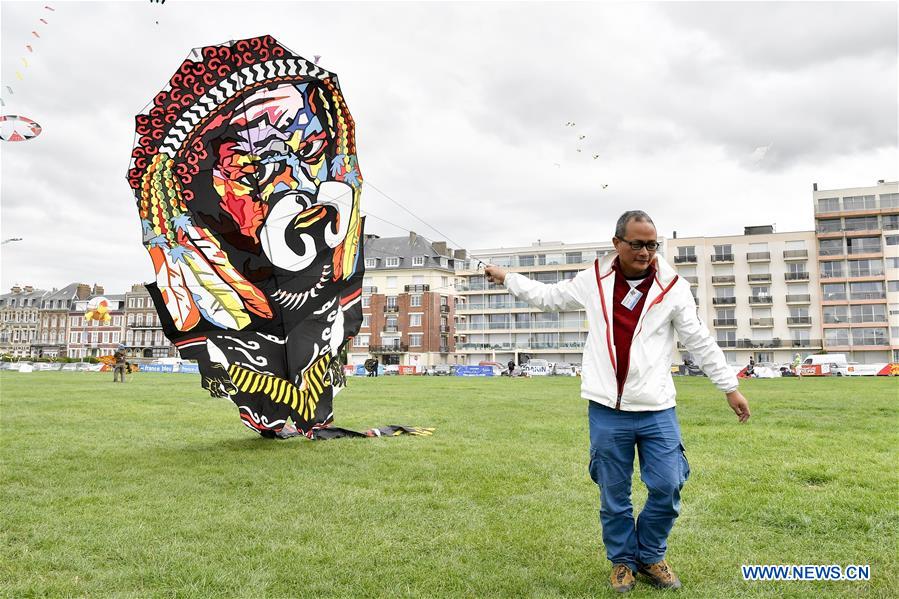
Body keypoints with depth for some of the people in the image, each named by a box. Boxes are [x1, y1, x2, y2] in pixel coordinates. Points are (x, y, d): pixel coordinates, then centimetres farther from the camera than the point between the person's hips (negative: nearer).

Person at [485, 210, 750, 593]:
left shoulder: (672, 287, -2)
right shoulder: (593, 281, 1)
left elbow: (699, 340, 4)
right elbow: (549, 297, 17)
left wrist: (730, 387, 5)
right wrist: (507, 278, 22)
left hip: (657, 410, 0)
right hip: (607, 410, 1)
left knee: (667, 488, 1)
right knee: (614, 496, 10)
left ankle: (651, 556, 27)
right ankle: (623, 560, 31)